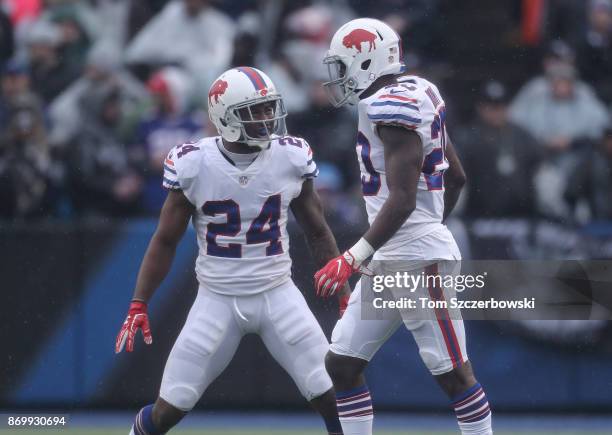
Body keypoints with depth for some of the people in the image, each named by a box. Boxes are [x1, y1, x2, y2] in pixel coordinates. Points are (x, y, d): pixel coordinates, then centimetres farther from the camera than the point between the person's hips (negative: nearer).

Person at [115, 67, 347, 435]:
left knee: (333, 399, -9)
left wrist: (346, 295, 5)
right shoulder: (192, 164, -10)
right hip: (218, 299, -1)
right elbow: (166, 241, 0)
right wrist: (139, 305, -5)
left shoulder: (292, 157, -6)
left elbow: (318, 232, 7)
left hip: (278, 294, 1)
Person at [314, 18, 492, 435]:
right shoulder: (419, 96, 13)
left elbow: (402, 200, -24)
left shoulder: (393, 105, -17)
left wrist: (353, 258, -26)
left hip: (418, 259, -10)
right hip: (389, 260, 10)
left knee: (453, 373, -2)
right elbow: (457, 178, 21)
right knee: (342, 364, 7)